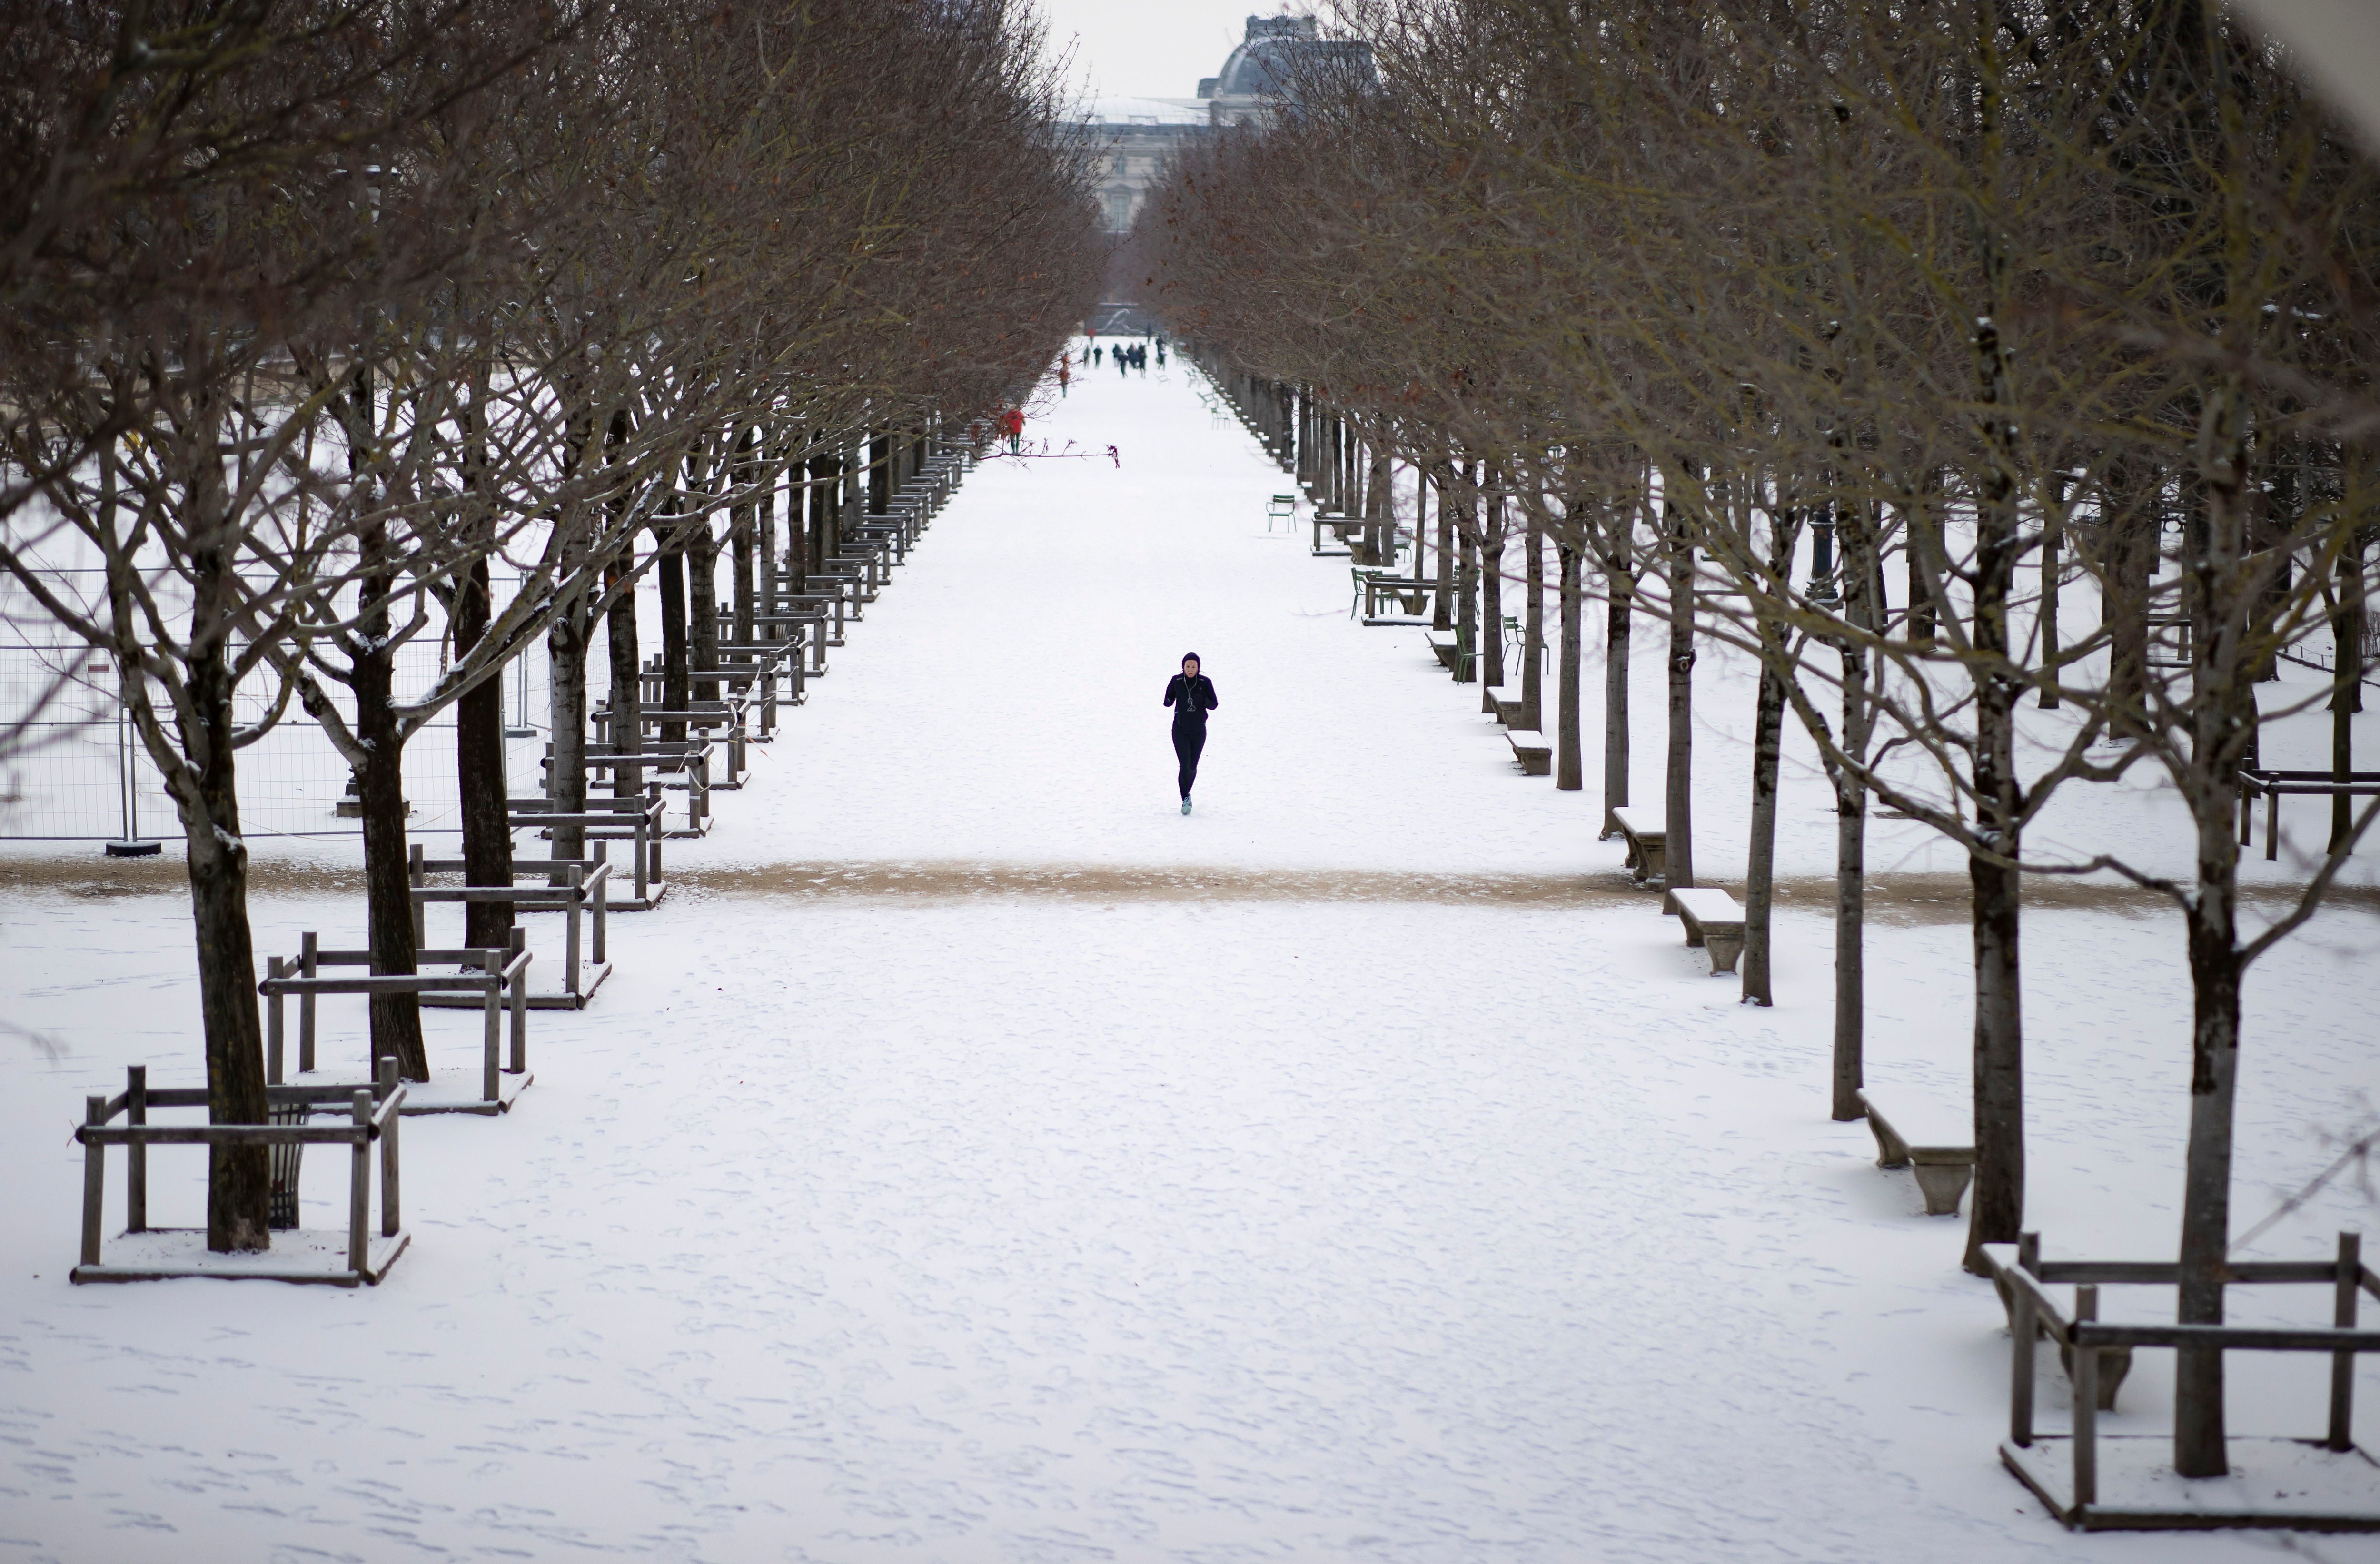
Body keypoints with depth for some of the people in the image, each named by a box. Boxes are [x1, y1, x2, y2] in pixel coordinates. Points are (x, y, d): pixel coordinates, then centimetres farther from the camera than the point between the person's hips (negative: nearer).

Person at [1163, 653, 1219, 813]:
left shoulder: (1205, 682, -6)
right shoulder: (1177, 681, -4)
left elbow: (1214, 705, -4)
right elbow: (1168, 700, 6)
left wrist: (1203, 700, -24)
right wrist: (1169, 701, -17)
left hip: (1198, 731, 1)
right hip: (1180, 730, -1)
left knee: (1192, 767, 8)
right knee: (1185, 765, -14)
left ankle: (1187, 794, 32)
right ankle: (1186, 798, -7)